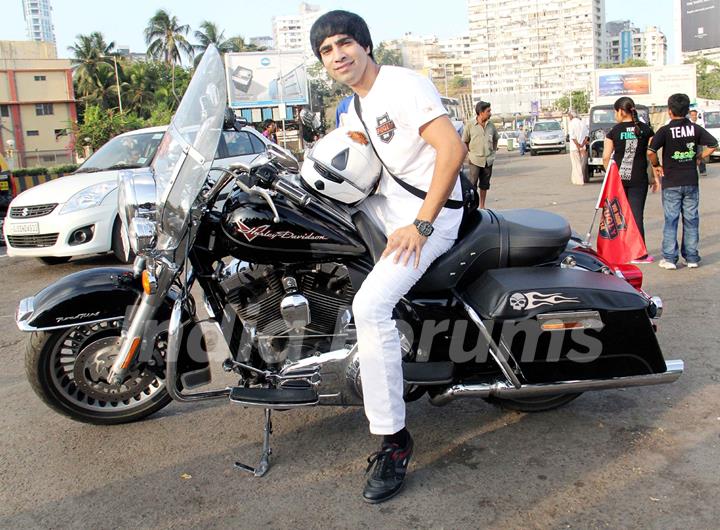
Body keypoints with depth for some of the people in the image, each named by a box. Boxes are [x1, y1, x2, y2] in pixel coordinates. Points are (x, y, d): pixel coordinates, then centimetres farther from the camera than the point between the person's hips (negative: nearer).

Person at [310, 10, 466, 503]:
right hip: (387, 203, 10)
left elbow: (453, 147, -26)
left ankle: (394, 438, -19)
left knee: (370, 305, -28)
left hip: (431, 212, -10)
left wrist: (421, 225, -28)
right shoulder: (356, 107, 15)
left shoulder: (402, 84, -14)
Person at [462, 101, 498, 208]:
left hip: (488, 160, 4)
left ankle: (482, 206, 22)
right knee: (472, 184, -6)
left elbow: (495, 139, 21)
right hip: (475, 160, -4)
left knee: (484, 185, 11)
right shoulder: (470, 125, -7)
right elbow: (464, 142, 1)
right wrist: (470, 153, -4)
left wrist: (494, 150, 11)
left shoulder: (491, 125, 5)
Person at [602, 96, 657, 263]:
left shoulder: (614, 131, -3)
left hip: (618, 178, 0)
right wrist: (656, 177, 7)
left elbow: (605, 158, -3)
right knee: (637, 215, 3)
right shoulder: (646, 130, 1)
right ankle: (639, 254, 5)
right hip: (639, 179, 0)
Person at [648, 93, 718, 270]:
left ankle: (669, 259, 2)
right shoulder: (695, 128, 1)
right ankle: (692, 258, 14)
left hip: (671, 182, -3)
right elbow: (713, 145, 1)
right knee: (691, 220, 9)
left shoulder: (665, 130, -9)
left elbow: (650, 151, -19)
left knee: (671, 220, 2)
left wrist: (656, 165, -3)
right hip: (691, 181, 3)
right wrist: (697, 157, 8)